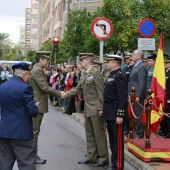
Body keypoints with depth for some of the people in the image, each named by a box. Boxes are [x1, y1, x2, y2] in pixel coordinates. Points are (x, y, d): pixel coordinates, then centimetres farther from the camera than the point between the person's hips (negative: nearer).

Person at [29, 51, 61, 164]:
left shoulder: (38, 70, 15)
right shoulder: (37, 70, -17)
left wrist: (57, 94, 11)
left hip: (37, 104, 10)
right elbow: (45, 88, -21)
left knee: (35, 130, 14)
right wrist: (59, 94, -12)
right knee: (34, 131, -3)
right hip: (37, 105, -10)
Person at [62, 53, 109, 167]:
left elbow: (101, 92, -16)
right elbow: (78, 89, 15)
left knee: (99, 133, -1)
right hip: (88, 109, 9)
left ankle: (103, 158, 7)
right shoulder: (84, 75, 12)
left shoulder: (95, 73, -13)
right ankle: (91, 157, 23)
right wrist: (66, 94, 1)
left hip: (96, 109, -9)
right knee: (90, 134, 14)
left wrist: (100, 108, -19)